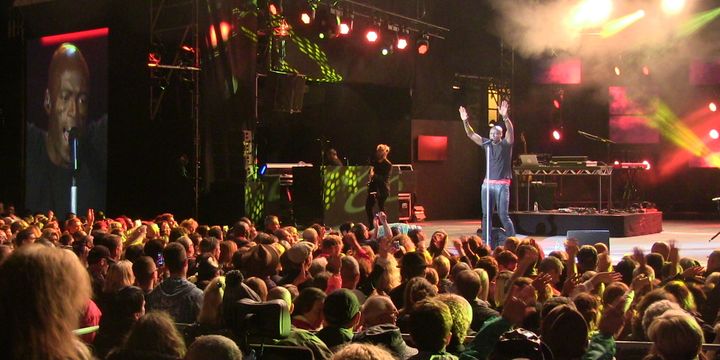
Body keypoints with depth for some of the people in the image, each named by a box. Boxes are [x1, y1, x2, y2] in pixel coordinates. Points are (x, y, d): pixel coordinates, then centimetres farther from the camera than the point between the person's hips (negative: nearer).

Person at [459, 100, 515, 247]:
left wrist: (505, 117, -35)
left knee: (503, 215, -9)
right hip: (488, 184, 5)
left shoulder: (506, 144, -1)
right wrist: (465, 121, -7)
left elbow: (511, 131, -19)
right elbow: (471, 134, 8)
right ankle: (487, 243, 8)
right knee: (486, 215, 4)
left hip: (502, 184, -5)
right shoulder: (487, 144, 11)